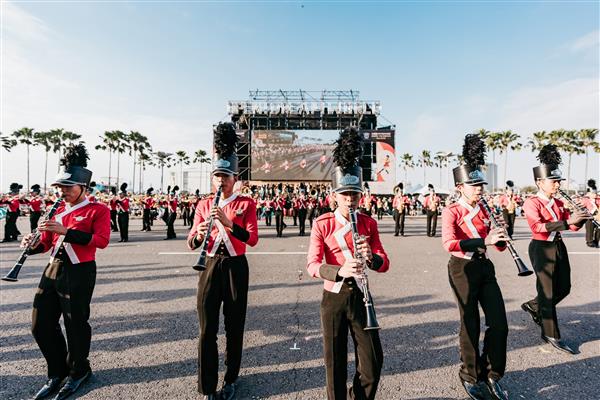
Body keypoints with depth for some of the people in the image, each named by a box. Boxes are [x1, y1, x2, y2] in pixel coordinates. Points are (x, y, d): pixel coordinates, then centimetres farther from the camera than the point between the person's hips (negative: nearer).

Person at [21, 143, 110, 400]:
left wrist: (66, 231, -25)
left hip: (79, 273, -7)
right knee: (41, 325, 12)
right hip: (53, 269, 7)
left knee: (76, 325, 5)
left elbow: (102, 241, -21)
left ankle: (78, 372, 29)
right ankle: (58, 373, 32)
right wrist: (33, 245, -6)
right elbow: (46, 243, 16)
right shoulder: (59, 210, 13)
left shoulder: (98, 210, -8)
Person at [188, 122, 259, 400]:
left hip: (235, 268, -2)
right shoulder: (203, 205, 6)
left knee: (234, 327, 11)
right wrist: (199, 234, -18)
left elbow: (253, 239, -15)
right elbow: (191, 243, 6)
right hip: (210, 267, 2)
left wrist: (228, 223, -28)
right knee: (207, 330, 6)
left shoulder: (246, 204, -3)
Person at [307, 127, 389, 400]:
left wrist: (370, 257, -26)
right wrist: (340, 270, -33)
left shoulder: (369, 223, 0)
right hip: (333, 298, -2)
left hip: (360, 296, 2)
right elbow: (312, 265, -14)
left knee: (373, 361, 9)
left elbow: (384, 264, -2)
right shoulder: (322, 224, -8)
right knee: (336, 362, 11)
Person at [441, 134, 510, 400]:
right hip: (462, 269, -6)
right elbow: (449, 244, -28)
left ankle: (491, 374, 30)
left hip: (485, 267, 6)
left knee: (499, 324, 7)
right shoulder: (451, 212, -11)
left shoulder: (483, 211, 8)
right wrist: (484, 240, -34)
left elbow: (499, 247, 11)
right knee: (471, 326, 6)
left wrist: (500, 237, -10)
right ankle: (469, 377, 27)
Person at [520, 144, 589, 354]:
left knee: (564, 288, 16)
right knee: (547, 292, 2)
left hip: (558, 247, 8)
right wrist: (567, 221, -33)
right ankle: (551, 335, 17)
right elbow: (538, 227, -27)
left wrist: (581, 218, -10)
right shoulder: (531, 203, -13)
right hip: (541, 249, -7)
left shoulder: (558, 203, 9)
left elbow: (572, 226, 9)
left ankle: (532, 306, 39)